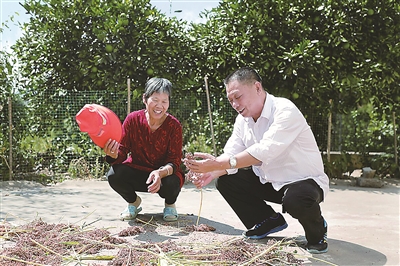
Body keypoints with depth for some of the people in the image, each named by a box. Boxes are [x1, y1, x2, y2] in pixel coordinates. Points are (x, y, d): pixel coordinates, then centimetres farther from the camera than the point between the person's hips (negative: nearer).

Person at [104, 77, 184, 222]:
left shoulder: (174, 125, -16)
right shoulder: (133, 119, -13)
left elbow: (175, 161, -19)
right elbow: (123, 151, -13)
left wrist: (160, 173, -42)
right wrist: (113, 154, -39)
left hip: (164, 173, -1)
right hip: (137, 171, 2)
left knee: (171, 183, -35)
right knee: (114, 175, -27)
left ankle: (170, 204, 7)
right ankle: (133, 201, 9)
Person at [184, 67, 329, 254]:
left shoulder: (285, 111, -25)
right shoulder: (242, 119, 0)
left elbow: (264, 152, -38)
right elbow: (231, 157, -6)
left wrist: (218, 163, -44)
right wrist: (212, 172, -28)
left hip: (305, 181, -7)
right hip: (269, 181, 7)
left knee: (295, 200, -39)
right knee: (224, 180, -6)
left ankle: (317, 231, -1)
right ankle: (267, 221, 13)